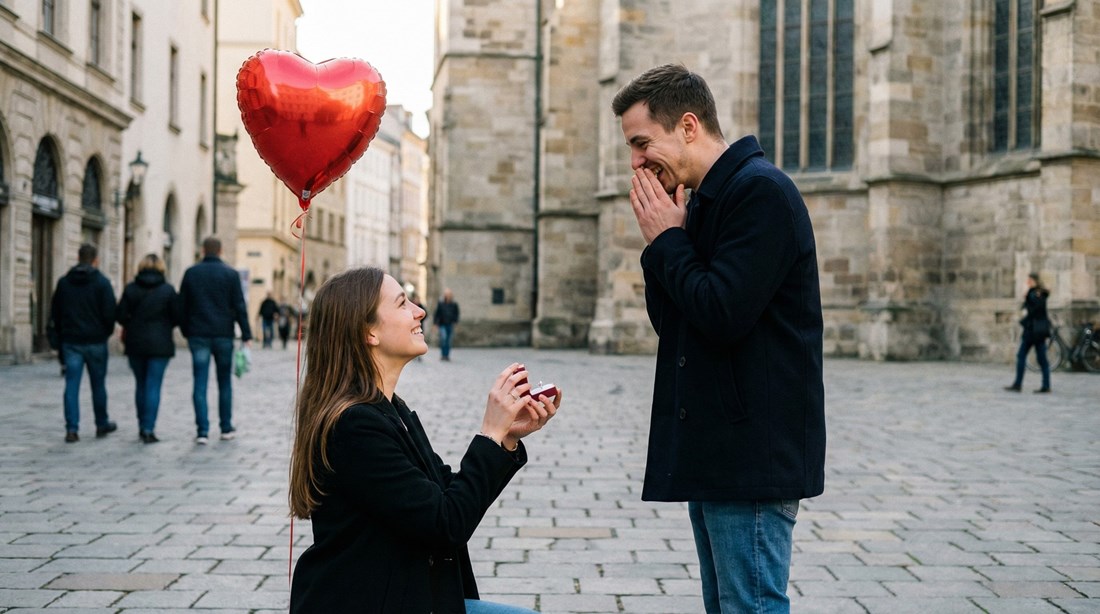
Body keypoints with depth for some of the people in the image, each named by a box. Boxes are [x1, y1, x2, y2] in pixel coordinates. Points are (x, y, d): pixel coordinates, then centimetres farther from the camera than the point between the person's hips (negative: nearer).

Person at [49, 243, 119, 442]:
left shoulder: (64, 282, 5)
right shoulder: (102, 282, -7)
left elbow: (55, 313, 9)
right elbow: (110, 313, -10)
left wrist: (61, 336, 17)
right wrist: (107, 333, 6)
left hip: (71, 342, 2)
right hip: (96, 342, -2)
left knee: (72, 385, 1)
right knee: (98, 384, 10)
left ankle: (72, 428, -5)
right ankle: (102, 424, 22)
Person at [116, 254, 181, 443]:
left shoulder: (130, 288, 0)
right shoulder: (167, 290, -6)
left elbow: (120, 315, -3)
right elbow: (177, 317, -5)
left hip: (135, 343, 3)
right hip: (160, 344, -2)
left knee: (141, 384, 15)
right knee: (153, 386, -1)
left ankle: (143, 427, 21)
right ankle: (148, 429, -7)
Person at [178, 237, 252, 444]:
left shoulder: (191, 273, 4)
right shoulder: (230, 274, -2)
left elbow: (182, 306, 7)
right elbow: (239, 306, -4)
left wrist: (186, 331, 16)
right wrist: (246, 335, -3)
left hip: (198, 335, 1)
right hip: (223, 335, -1)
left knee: (200, 384, 0)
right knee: (225, 383, 11)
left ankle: (202, 431, -6)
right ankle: (226, 428, 16)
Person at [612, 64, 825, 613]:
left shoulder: (760, 190, -13)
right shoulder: (705, 201, 17)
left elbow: (723, 314, -22)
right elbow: (668, 321, 16)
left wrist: (667, 241, -9)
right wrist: (664, 241, 2)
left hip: (753, 453, -10)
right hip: (710, 451, 10)